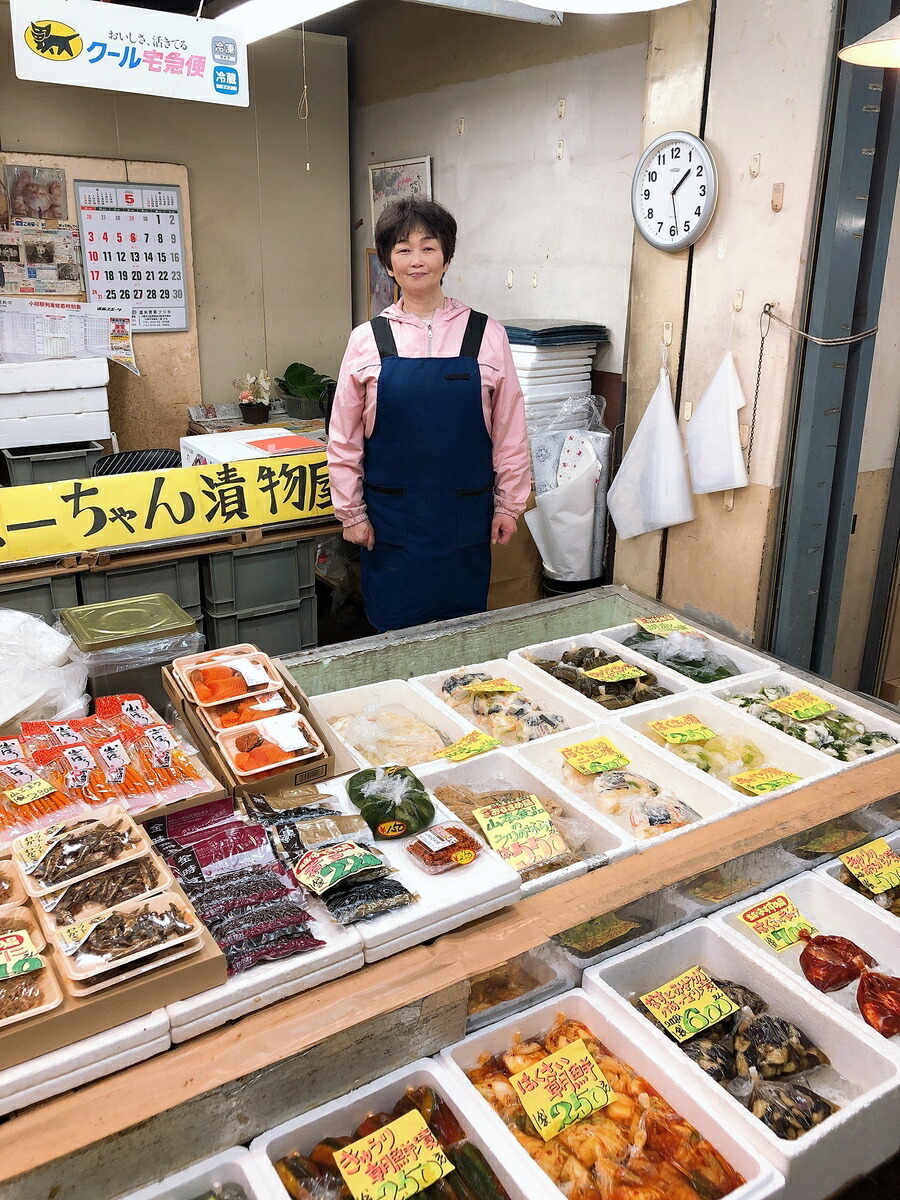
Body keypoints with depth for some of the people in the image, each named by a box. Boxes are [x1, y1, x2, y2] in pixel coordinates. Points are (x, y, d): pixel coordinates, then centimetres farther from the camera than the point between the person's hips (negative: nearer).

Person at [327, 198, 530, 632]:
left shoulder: (486, 335, -1)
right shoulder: (367, 339, 0)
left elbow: (509, 430, 4)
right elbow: (343, 437, 4)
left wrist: (509, 505, 4)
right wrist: (351, 513, 3)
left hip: (465, 515, 0)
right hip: (391, 518, 0)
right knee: (394, 629, 8)